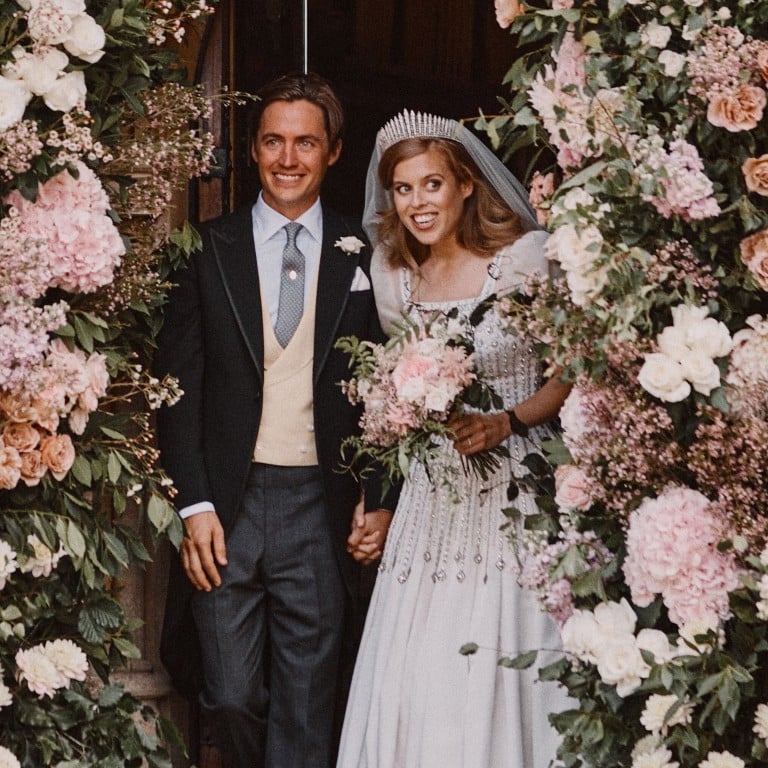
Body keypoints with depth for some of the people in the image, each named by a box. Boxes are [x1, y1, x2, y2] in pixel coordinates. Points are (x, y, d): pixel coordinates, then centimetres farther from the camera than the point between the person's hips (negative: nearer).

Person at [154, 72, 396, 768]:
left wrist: (380, 498, 1)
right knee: (231, 698, 3)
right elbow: (178, 387, 2)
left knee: (307, 706, 4)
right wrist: (195, 505, -6)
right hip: (226, 503, 0)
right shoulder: (209, 250, 4)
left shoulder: (361, 256, 6)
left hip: (320, 506, 0)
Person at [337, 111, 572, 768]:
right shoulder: (394, 277, 8)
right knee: (411, 682, 1)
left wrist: (507, 423, -19)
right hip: (430, 497, 4)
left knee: (496, 680, -5)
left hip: (514, 486, -4)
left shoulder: (524, 258, -7)